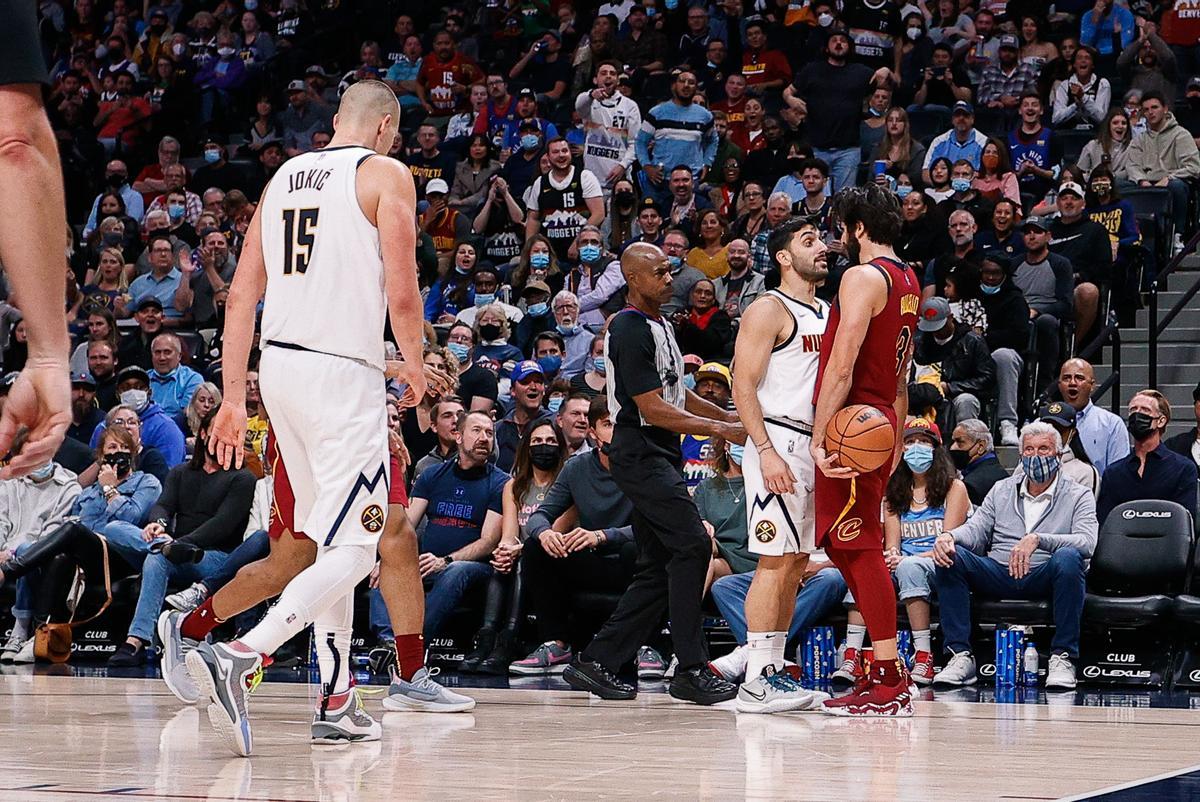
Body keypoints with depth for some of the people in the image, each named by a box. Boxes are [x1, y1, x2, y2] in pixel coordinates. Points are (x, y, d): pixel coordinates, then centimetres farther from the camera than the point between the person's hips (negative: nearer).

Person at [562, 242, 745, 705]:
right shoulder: (629, 330, -14)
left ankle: (595, 663, 11)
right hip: (640, 453, -10)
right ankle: (690, 670, -17)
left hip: (659, 457, 10)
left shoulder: (659, 325, 18)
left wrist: (728, 416, 16)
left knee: (658, 569, 8)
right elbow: (652, 409, -20)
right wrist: (719, 429, -21)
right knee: (691, 544, -18)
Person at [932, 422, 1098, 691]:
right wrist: (949, 536, -15)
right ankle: (961, 656, -24)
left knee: (1068, 557, -36)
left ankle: (1063, 657, -28)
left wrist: (1037, 540, -28)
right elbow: (976, 530, 11)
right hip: (999, 576, 3)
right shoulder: (1002, 490, 21)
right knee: (950, 555, -20)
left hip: (1044, 578, -3)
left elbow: (1087, 542, -11)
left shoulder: (1077, 496, 8)